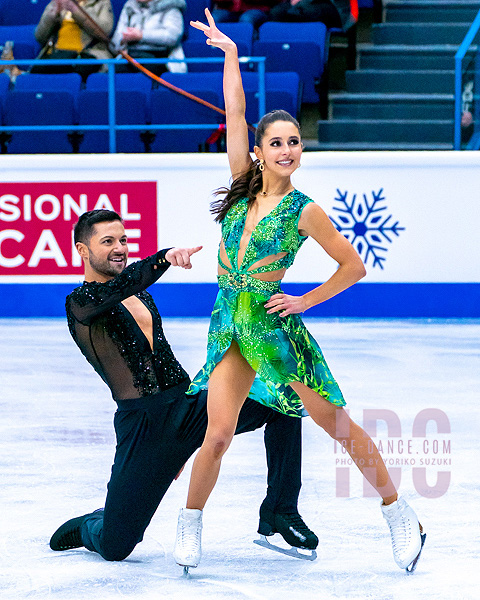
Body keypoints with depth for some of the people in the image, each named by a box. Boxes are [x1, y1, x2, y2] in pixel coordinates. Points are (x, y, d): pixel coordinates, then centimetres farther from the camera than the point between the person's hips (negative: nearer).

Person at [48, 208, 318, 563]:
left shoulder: (142, 297, 21)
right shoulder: (80, 303, -5)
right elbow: (119, 288, -28)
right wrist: (168, 257, -45)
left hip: (193, 402, 7)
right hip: (142, 422, -6)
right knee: (115, 548, -12)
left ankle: (280, 509, -3)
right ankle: (89, 527, 27)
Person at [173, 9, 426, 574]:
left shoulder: (304, 211, -8)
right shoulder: (243, 186, 3)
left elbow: (353, 266, -1)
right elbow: (234, 111, 4)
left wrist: (306, 300, -4)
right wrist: (229, 52, 6)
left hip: (274, 326, -3)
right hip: (229, 326, 3)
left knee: (337, 423, 1)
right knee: (217, 434, -5)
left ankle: (399, 514, 12)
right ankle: (190, 523, 14)